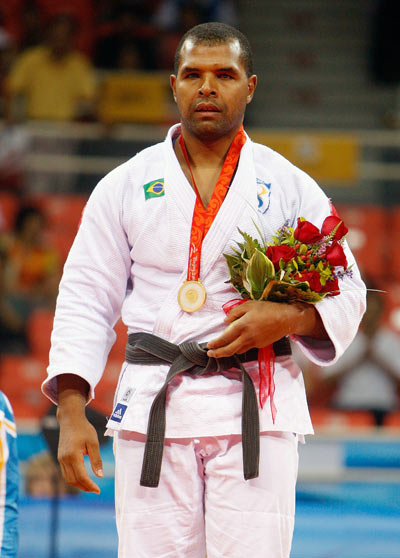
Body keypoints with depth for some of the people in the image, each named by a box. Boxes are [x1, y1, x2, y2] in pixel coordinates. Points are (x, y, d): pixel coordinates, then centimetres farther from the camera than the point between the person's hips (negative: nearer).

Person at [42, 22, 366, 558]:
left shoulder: (291, 188, 9)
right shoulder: (125, 186, 10)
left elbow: (346, 295, 12)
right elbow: (86, 299, 8)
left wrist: (287, 317, -11)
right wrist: (71, 413, -3)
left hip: (256, 409, -1)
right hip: (152, 407, 1)